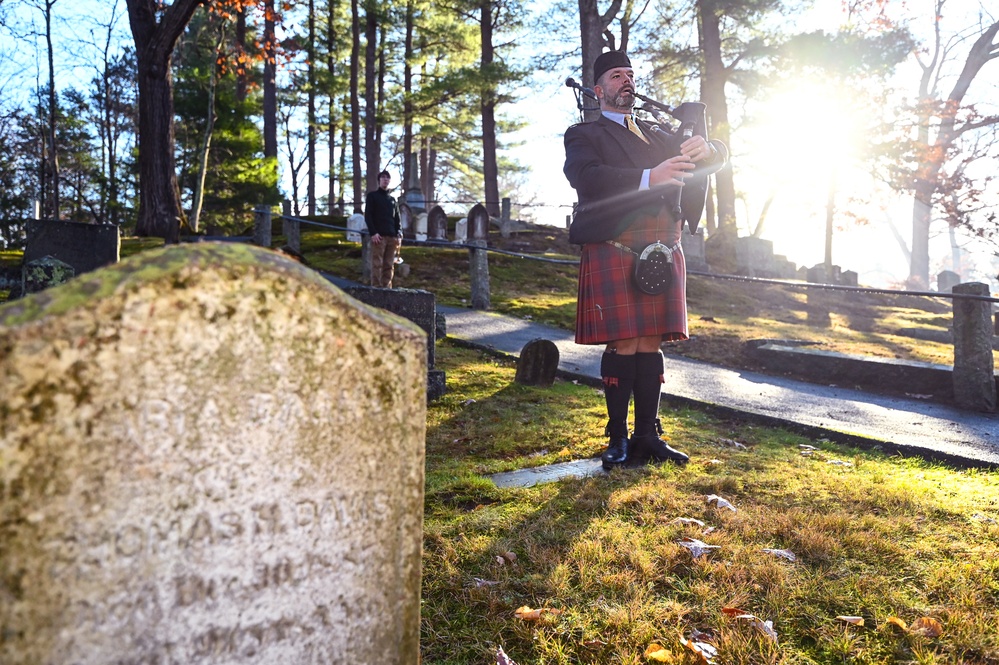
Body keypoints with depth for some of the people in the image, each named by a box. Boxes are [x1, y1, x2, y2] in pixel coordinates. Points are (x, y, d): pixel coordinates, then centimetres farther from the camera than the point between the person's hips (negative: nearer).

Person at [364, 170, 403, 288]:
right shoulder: (372, 196, 9)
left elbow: (397, 218, 19)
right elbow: (368, 215, 0)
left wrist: (399, 234, 5)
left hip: (392, 237, 4)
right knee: (377, 264, -10)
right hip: (378, 236, -4)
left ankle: (387, 288, 2)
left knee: (389, 265, 1)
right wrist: (373, 233, -13)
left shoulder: (392, 199, 23)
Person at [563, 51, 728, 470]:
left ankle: (648, 436, 10)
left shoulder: (656, 136, 27)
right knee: (623, 346, -7)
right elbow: (587, 176, -13)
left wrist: (705, 149, -6)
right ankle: (618, 439, 4)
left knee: (651, 345, 4)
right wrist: (648, 178, -25)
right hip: (613, 253, -5)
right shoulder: (584, 136, 10)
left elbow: (719, 156, 20)